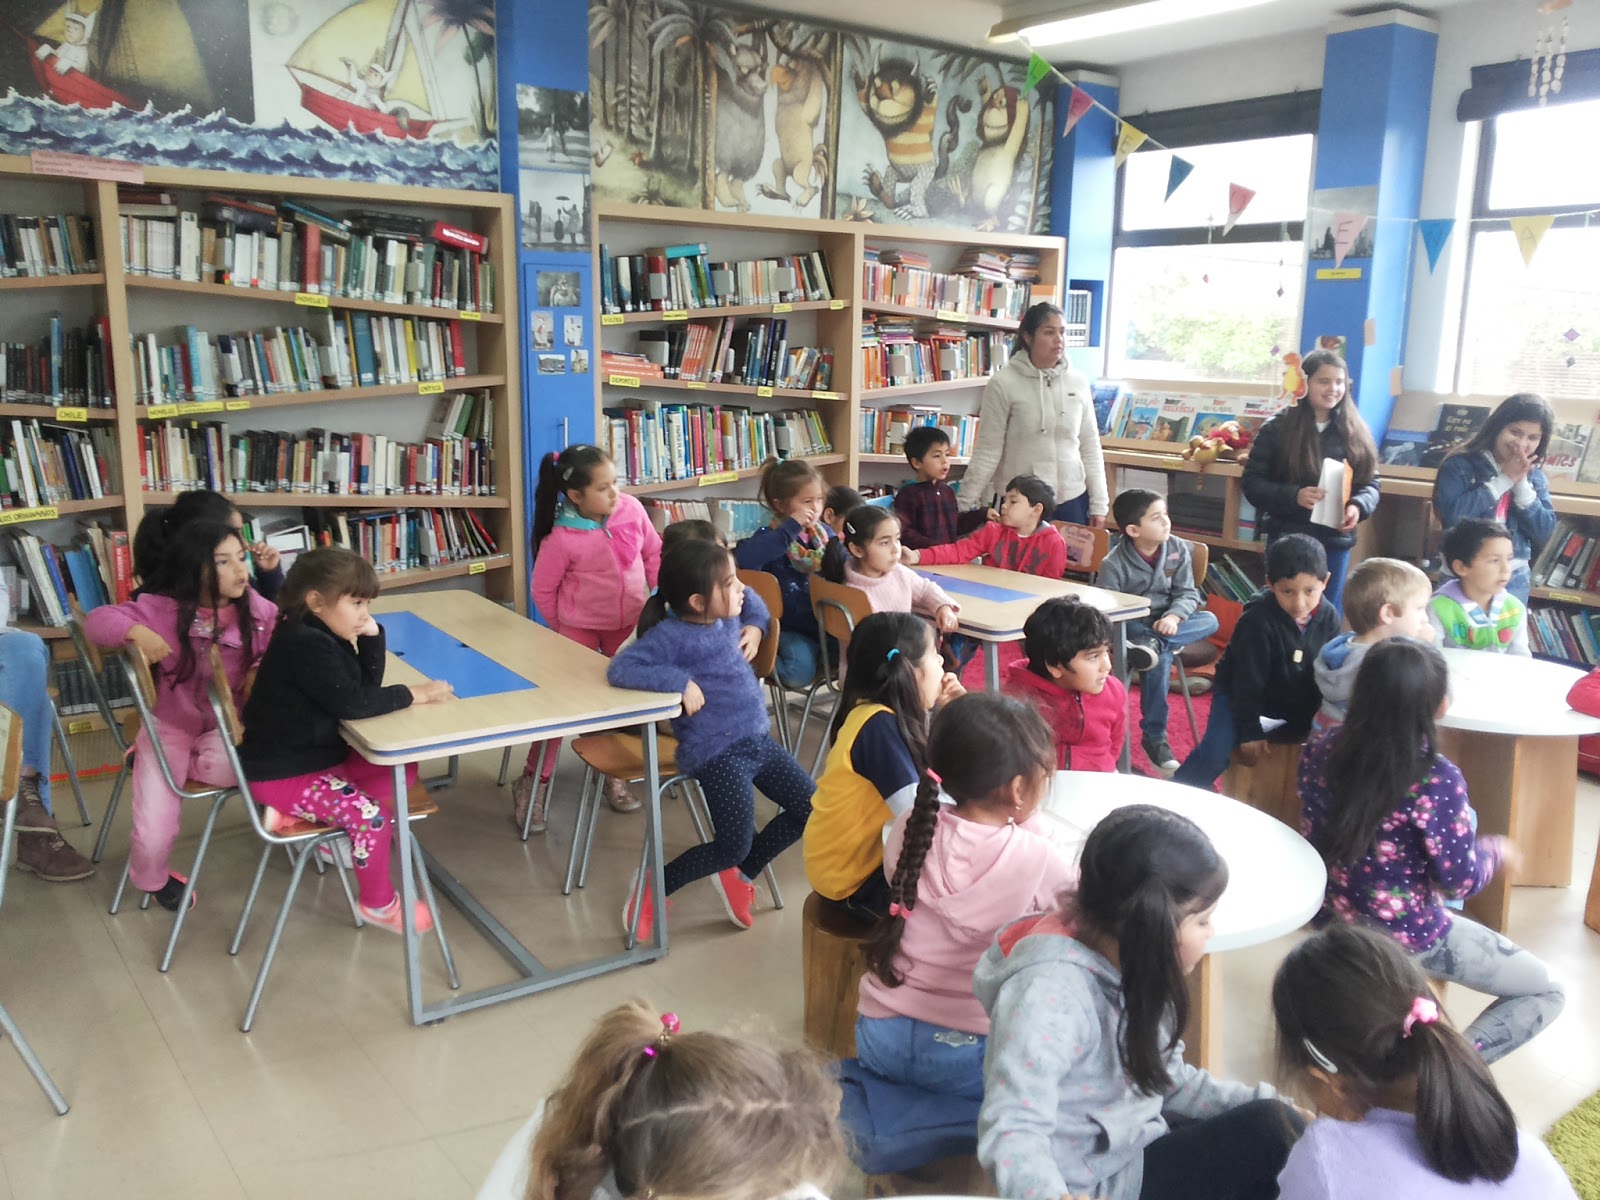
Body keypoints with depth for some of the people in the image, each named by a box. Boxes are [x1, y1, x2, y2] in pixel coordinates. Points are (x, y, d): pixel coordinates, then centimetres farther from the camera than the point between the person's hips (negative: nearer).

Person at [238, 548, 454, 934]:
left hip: (318, 755, 10)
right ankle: (379, 904, 1)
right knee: (370, 815, -23)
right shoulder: (305, 643, -24)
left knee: (403, 771, 8)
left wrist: (371, 634, -7)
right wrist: (415, 694, -21)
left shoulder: (322, 635, 6)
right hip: (282, 774, -10)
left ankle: (299, 813, 6)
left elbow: (368, 685, 5)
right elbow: (353, 702, -30)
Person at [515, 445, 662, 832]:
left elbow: (653, 552, 3)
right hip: (579, 627, -4)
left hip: (630, 623, 4)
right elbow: (543, 590, -10)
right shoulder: (561, 539, -24)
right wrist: (565, 626, -2)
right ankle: (534, 782, 11)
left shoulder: (631, 510, -14)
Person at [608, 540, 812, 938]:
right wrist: (680, 680, -32)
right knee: (735, 847, -12)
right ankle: (654, 883, 13)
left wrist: (756, 625, 10)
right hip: (717, 753, -8)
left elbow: (751, 599, 31)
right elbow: (620, 668, -28)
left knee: (811, 808, 7)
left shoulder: (727, 618, 7)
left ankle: (739, 874, 25)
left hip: (758, 739, 9)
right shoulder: (672, 635, -17)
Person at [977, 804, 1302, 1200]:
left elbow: (1165, 1079, 9)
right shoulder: (1049, 993, -30)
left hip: (1142, 1149, 9)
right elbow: (1012, 1132, -37)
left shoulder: (1132, 967, -1)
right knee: (1268, 1133, -12)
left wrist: (1265, 1105, -1)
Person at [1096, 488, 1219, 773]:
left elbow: (1186, 593, -1)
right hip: (1131, 628, -5)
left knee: (1209, 620, -21)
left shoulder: (1179, 549, -1)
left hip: (1167, 623, 5)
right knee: (1161, 658, -32)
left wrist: (1174, 616, -22)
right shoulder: (1114, 564, -12)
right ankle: (1154, 736, -23)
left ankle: (1152, 644, -35)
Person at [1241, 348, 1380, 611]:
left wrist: (1358, 506, -14)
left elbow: (1371, 483, 9)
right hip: (1288, 540, -3)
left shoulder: (1355, 432, 6)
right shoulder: (1277, 429, -3)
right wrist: (1294, 495, -23)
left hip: (1336, 542, 3)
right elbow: (1252, 483, -6)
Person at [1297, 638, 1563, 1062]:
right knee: (1546, 992, 17)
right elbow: (1460, 881, -19)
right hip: (1406, 933, -6)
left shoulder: (1320, 750, -12)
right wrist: (1496, 850, 3)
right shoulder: (1435, 780, -28)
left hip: (1332, 913, 6)